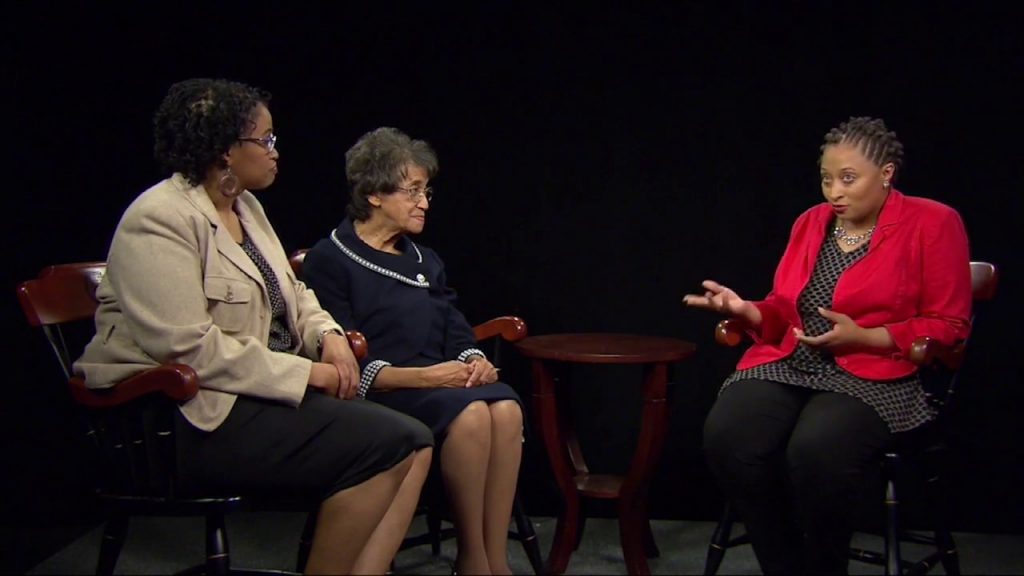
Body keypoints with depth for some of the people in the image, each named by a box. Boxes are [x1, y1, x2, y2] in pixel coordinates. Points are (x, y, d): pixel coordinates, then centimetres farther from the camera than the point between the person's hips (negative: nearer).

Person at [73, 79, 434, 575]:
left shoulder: (246, 207, 15)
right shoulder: (161, 220, -13)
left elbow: (290, 294, 24)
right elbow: (190, 349, -22)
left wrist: (328, 335, 1)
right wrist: (305, 372, -18)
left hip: (265, 388, 9)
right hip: (198, 415, -9)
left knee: (413, 445, -9)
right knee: (382, 444, -21)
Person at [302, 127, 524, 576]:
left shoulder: (426, 261, 23)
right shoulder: (329, 260, -1)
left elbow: (457, 333, 18)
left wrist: (475, 360, -6)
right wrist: (422, 376, -20)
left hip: (442, 381, 6)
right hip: (380, 392, -6)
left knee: (507, 407, -27)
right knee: (470, 412, -34)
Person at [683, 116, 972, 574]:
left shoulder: (933, 224, 0)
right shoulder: (811, 222, 15)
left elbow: (948, 326, -1)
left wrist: (864, 338, -14)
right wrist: (746, 310, -3)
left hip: (873, 375, -4)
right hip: (788, 365, 5)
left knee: (815, 450, -37)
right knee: (725, 437, -27)